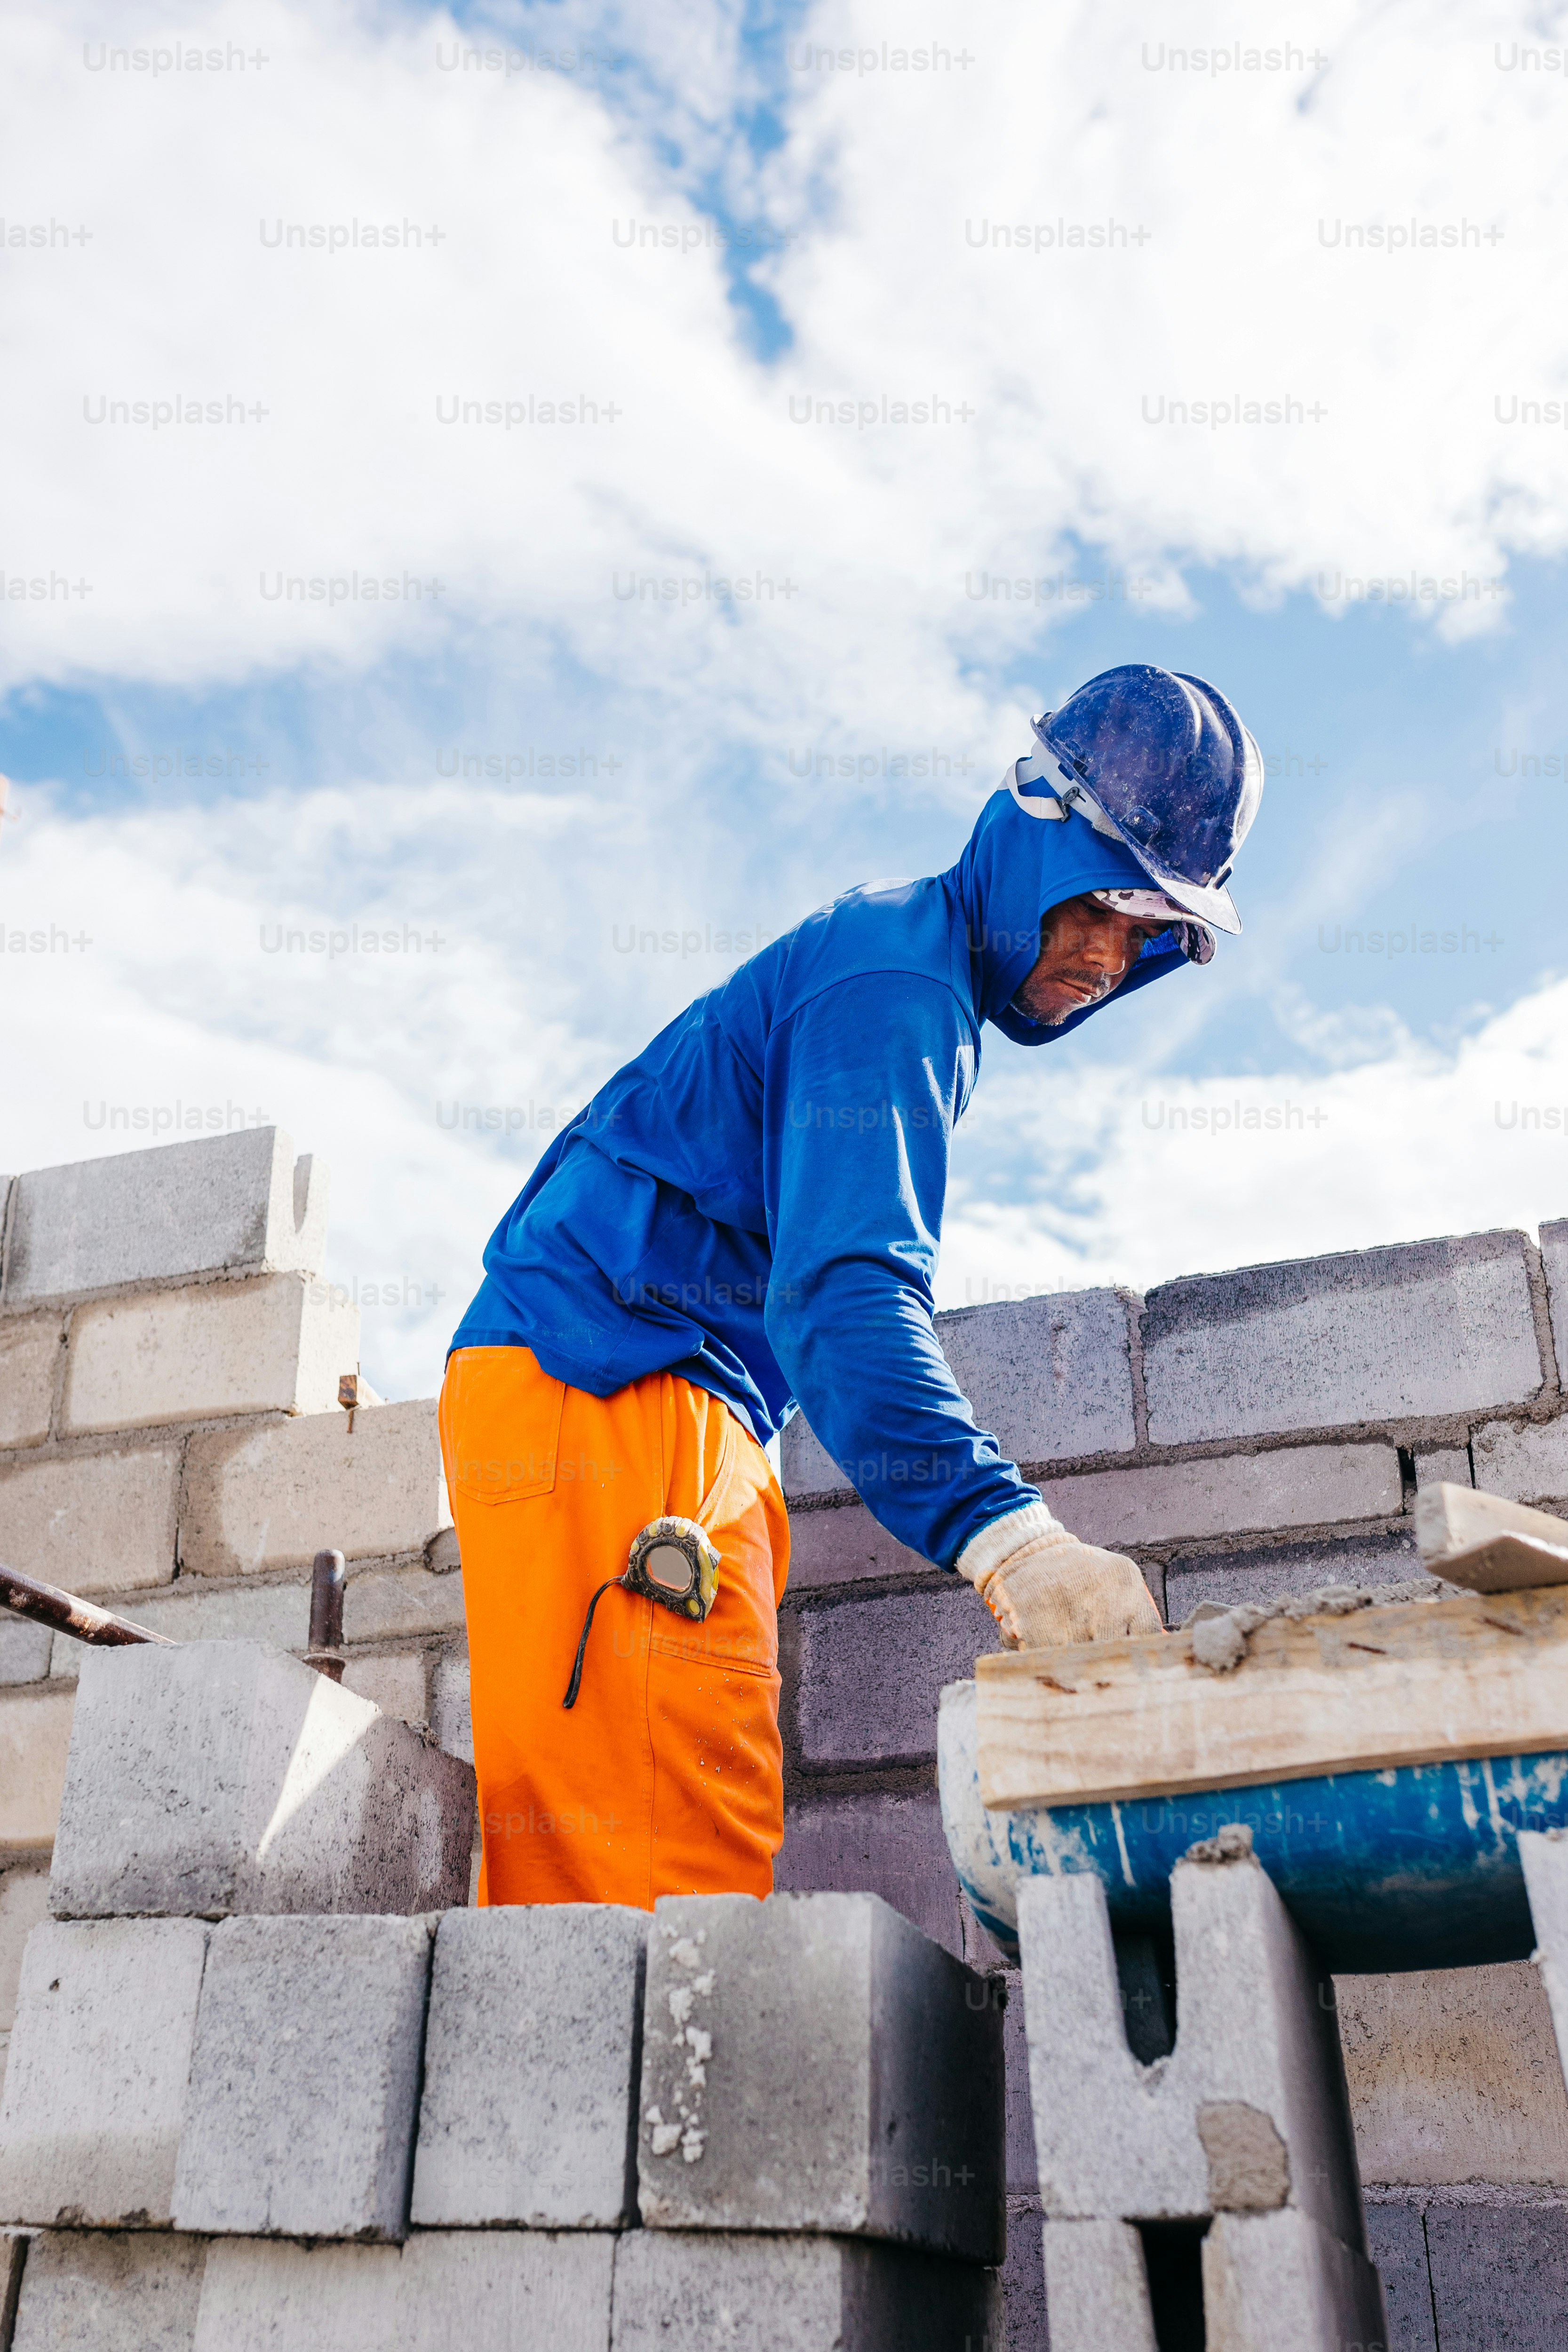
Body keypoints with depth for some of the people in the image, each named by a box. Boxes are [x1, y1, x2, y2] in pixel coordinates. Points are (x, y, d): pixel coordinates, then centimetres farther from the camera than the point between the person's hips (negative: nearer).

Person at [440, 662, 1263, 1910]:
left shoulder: (892, 950, 21)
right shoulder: (895, 986, -13)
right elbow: (838, 1287, -28)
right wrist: (998, 1527, -40)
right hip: (603, 1386, -10)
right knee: (681, 1867, -17)